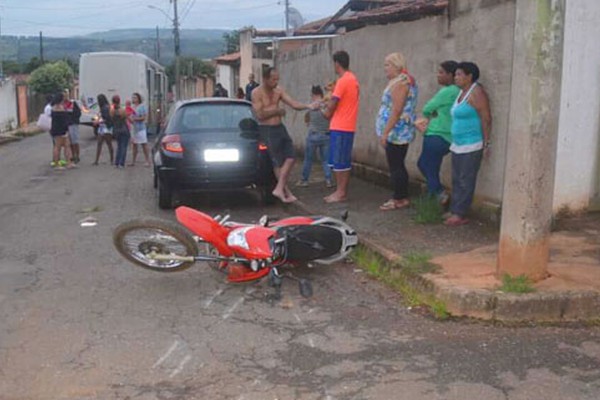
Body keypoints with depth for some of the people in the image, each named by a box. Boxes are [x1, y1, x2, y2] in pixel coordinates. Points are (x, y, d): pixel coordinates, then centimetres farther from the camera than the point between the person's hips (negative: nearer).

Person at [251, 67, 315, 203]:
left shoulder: (279, 91, 7)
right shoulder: (256, 93, -10)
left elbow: (293, 104, 0)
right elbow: (260, 115, -17)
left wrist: (308, 106, -15)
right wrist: (277, 111, -9)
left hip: (280, 128, 7)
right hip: (267, 130, -7)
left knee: (290, 158, 0)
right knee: (278, 162, -1)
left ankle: (279, 189, 3)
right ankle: (287, 192, 7)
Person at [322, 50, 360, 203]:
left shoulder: (343, 81, -15)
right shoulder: (353, 79, 15)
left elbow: (333, 102, -13)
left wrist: (326, 113, 4)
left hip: (340, 127, -9)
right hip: (347, 126, 9)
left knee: (339, 162, -4)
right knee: (344, 161, 11)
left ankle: (341, 193, 0)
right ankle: (341, 191, 16)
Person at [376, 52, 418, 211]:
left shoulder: (399, 83, -16)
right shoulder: (407, 80, 16)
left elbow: (396, 111, -22)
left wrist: (385, 132, -21)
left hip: (396, 132, -11)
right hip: (402, 132, 11)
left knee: (395, 167, -3)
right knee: (398, 166, 15)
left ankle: (399, 199, 3)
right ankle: (402, 197, 22)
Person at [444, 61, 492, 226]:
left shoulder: (476, 92, -13)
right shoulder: (462, 92, 15)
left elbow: (486, 118, -16)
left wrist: (486, 142, -17)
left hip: (471, 146, -9)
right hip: (458, 145, 9)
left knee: (465, 182, -4)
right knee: (457, 180, 11)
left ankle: (459, 214, -1)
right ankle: (454, 211, 17)